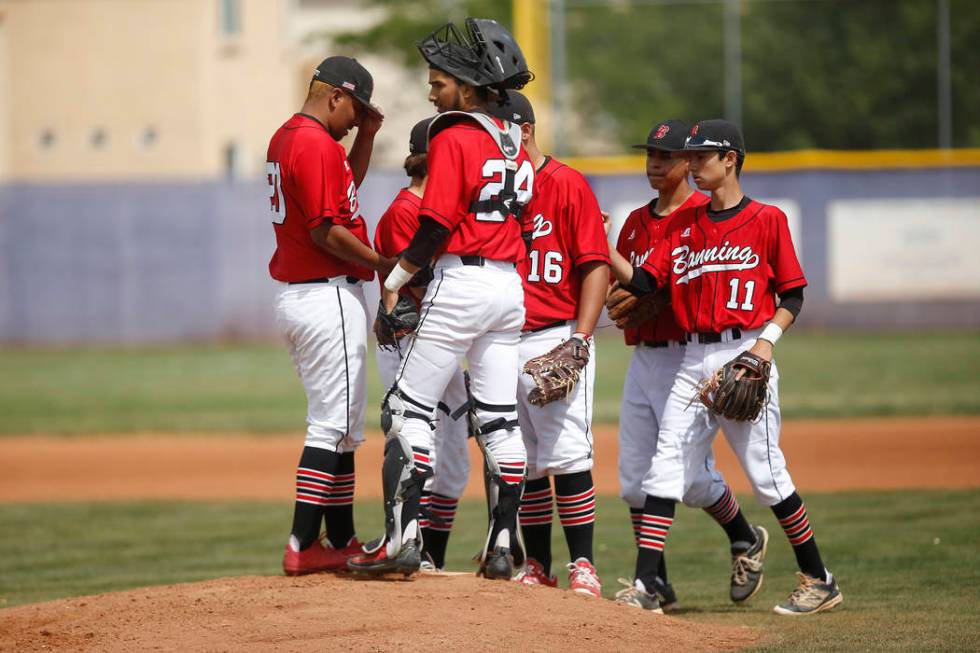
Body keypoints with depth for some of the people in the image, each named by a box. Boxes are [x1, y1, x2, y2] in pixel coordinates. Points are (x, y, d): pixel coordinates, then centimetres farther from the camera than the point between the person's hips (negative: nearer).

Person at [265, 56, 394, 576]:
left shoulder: (285, 138, 15)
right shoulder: (317, 144, -17)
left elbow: (345, 189, 28)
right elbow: (327, 231, -21)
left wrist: (367, 135, 17)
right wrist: (385, 265, -13)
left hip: (295, 296, 11)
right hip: (328, 296, -11)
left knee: (342, 425, 17)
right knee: (333, 426, -8)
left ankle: (341, 542, 20)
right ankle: (303, 547, -11)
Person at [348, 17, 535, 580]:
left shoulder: (452, 138, -11)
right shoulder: (513, 139, 13)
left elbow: (438, 224, -16)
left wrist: (397, 277, -5)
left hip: (460, 283, -8)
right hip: (510, 285, 8)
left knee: (410, 410, -3)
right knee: (499, 419, 9)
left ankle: (402, 538, -10)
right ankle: (504, 544, 8)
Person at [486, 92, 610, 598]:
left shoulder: (567, 186, -3)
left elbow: (596, 266, -7)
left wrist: (580, 337, -17)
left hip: (556, 339, -6)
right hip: (502, 343, 6)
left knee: (566, 453, -10)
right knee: (522, 462, 8)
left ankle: (582, 565, -6)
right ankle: (537, 568, 14)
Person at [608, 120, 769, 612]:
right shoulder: (636, 222, 16)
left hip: (687, 355, -7)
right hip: (643, 358, 7)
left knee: (692, 475, -7)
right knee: (635, 475, 2)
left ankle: (746, 540, 20)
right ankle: (654, 583, 7)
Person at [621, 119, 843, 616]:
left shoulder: (767, 220, 0)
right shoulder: (683, 227, 15)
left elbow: (792, 294, 0)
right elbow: (644, 282, 9)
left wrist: (767, 340, -13)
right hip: (694, 360, 5)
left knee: (765, 472, -4)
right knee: (665, 467, -4)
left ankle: (819, 580, 8)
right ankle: (646, 585, -7)